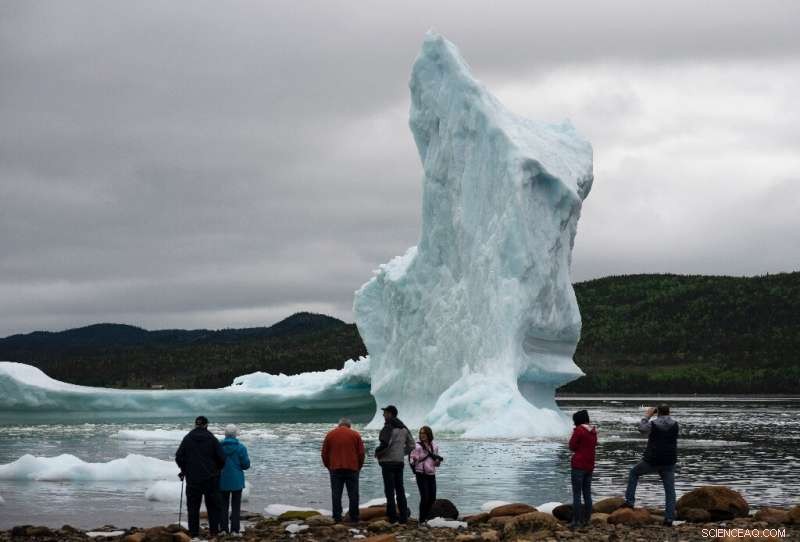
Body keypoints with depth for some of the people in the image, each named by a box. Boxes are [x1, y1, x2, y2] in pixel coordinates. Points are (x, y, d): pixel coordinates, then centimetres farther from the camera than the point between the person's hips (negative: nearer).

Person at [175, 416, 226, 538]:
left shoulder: (187, 439, -1)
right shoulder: (212, 439, -5)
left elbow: (179, 457, 0)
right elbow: (221, 458, -5)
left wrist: (184, 470, 15)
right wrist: (216, 470, 13)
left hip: (192, 478, 1)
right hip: (210, 478, -1)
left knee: (193, 506, 6)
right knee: (213, 505, 9)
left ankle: (194, 533, 3)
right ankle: (214, 532, 7)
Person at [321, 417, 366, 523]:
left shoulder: (330, 434, 6)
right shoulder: (355, 435, 4)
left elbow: (324, 453, 7)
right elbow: (362, 453, 2)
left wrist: (328, 466, 18)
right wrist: (359, 466, 14)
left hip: (335, 469, 0)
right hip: (352, 469, 0)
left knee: (336, 494, 4)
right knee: (353, 494, 5)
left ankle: (337, 517, 0)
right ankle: (354, 517, 4)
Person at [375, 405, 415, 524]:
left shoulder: (388, 427, -13)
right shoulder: (404, 428, 13)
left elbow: (385, 444, -24)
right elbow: (411, 445, 17)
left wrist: (377, 453, -8)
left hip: (388, 462, -7)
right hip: (400, 462, 7)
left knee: (389, 490, -4)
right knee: (400, 489, 11)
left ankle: (392, 516, -6)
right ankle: (403, 517, 11)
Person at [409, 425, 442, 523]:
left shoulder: (434, 446, 8)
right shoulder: (418, 446, -6)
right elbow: (413, 460, -8)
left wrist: (438, 461, -5)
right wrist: (414, 460, -30)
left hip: (431, 474, 5)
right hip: (421, 474, -5)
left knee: (432, 498, 5)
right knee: (425, 497, -10)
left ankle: (427, 516, 23)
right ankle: (422, 518, 0)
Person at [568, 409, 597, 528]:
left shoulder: (579, 430, -12)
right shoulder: (593, 431, 10)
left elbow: (572, 447, -8)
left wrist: (572, 435, 6)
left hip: (579, 466, -7)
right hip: (590, 466, 7)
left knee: (576, 494, -4)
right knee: (587, 494, 12)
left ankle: (576, 521, -7)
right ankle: (586, 520, 13)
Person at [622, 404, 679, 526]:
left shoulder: (653, 424, -10)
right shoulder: (675, 425, -1)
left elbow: (641, 428, 8)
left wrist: (647, 416, 18)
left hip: (652, 461, -2)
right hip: (669, 463, 2)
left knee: (634, 473, 23)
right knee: (670, 490, 6)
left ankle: (629, 501, 16)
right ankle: (669, 518, -1)